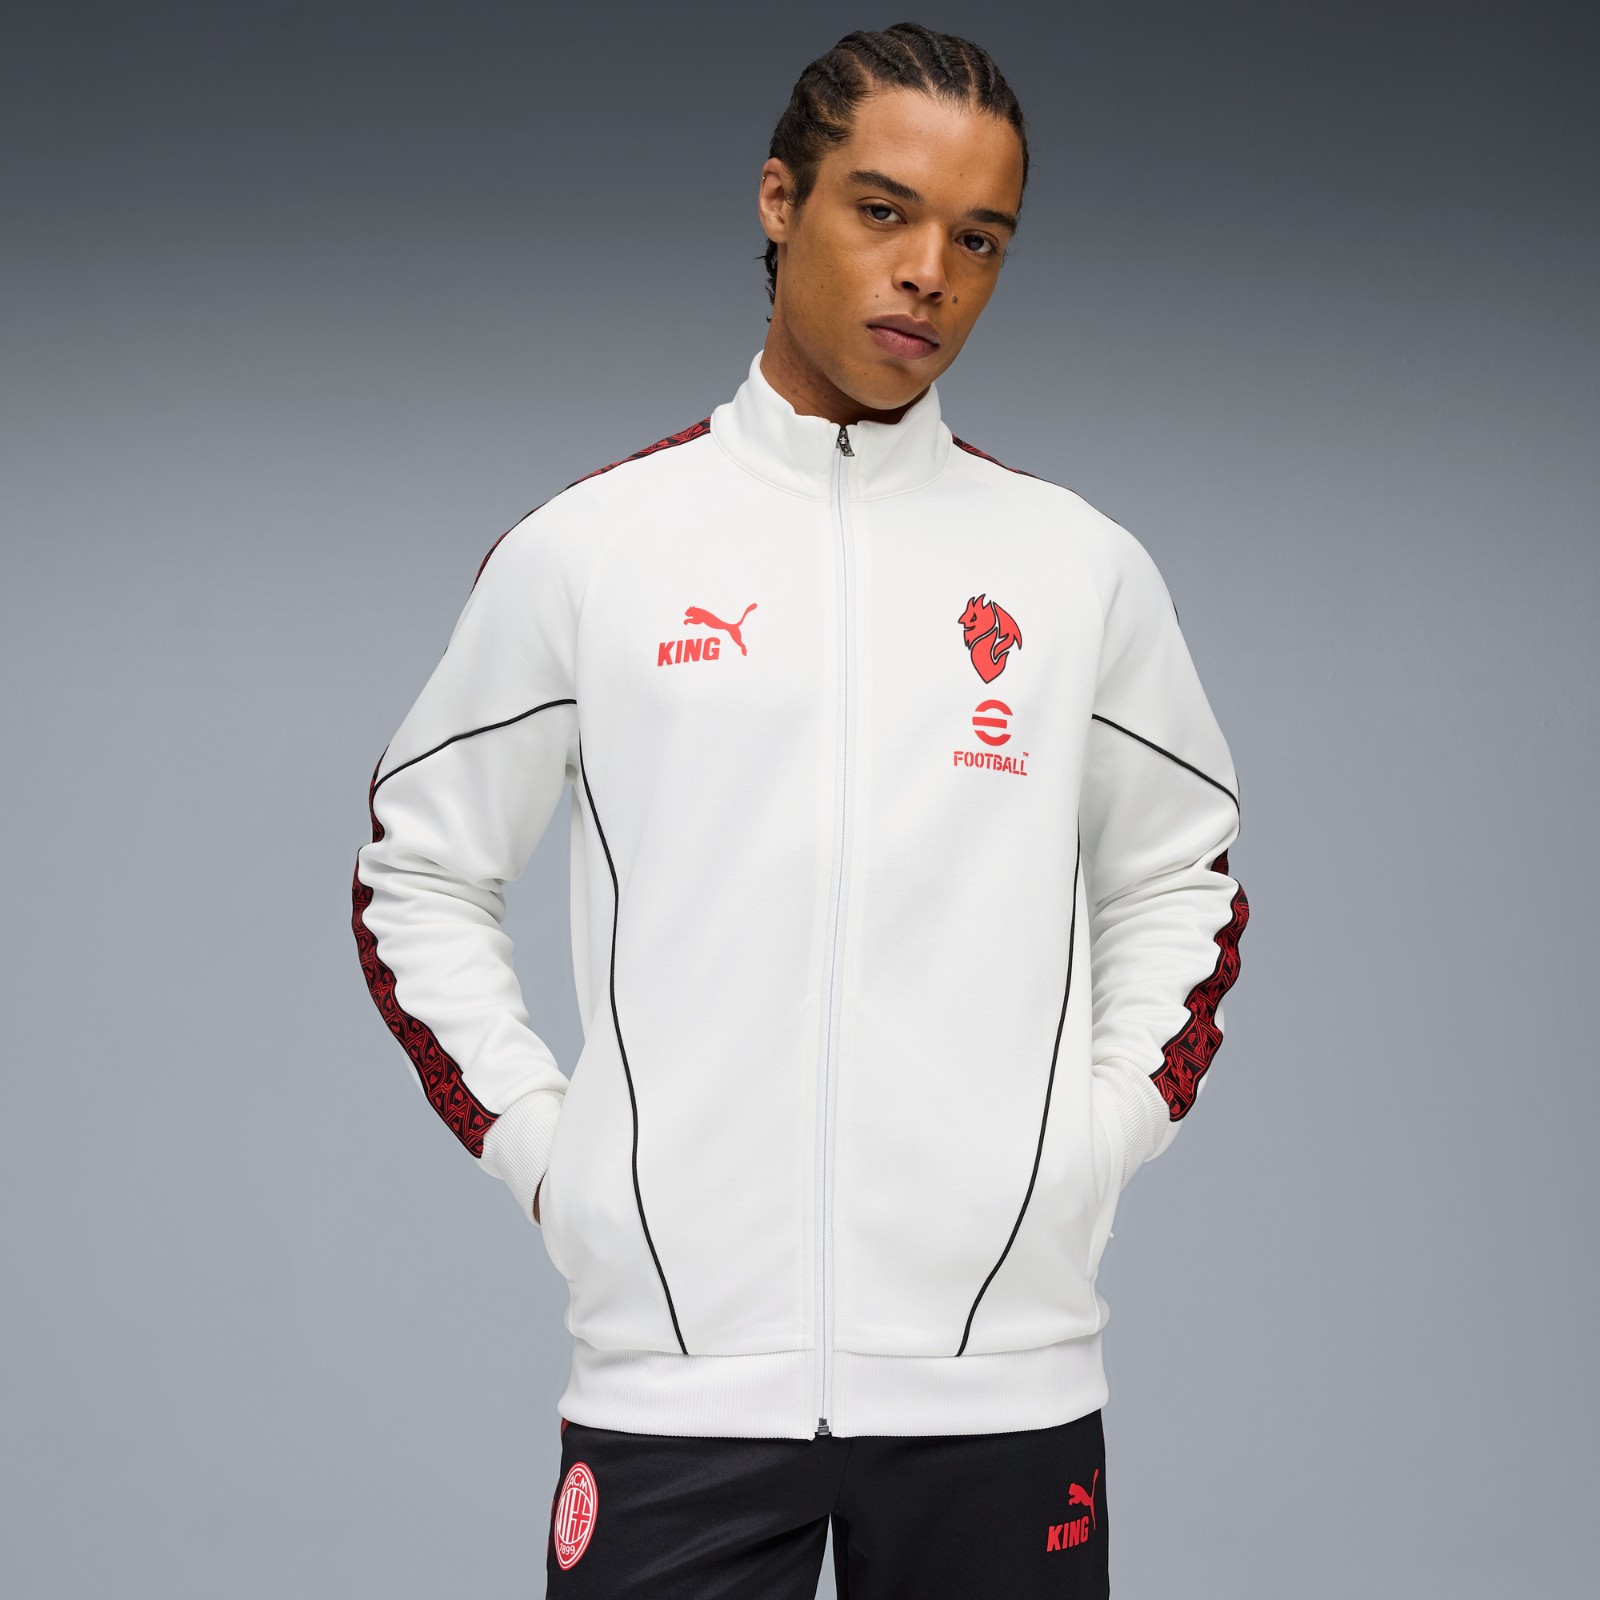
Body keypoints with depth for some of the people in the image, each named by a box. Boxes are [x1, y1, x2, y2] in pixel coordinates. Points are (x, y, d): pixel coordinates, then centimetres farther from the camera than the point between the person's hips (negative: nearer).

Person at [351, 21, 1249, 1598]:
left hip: (1001, 1364, 1)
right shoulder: (588, 546, 3)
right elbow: (417, 876, 11)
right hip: (675, 1364, -1)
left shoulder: (1084, 566, 7)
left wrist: (1106, 1133, 6)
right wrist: (535, 1143, 1)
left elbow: (1181, 883, 19)